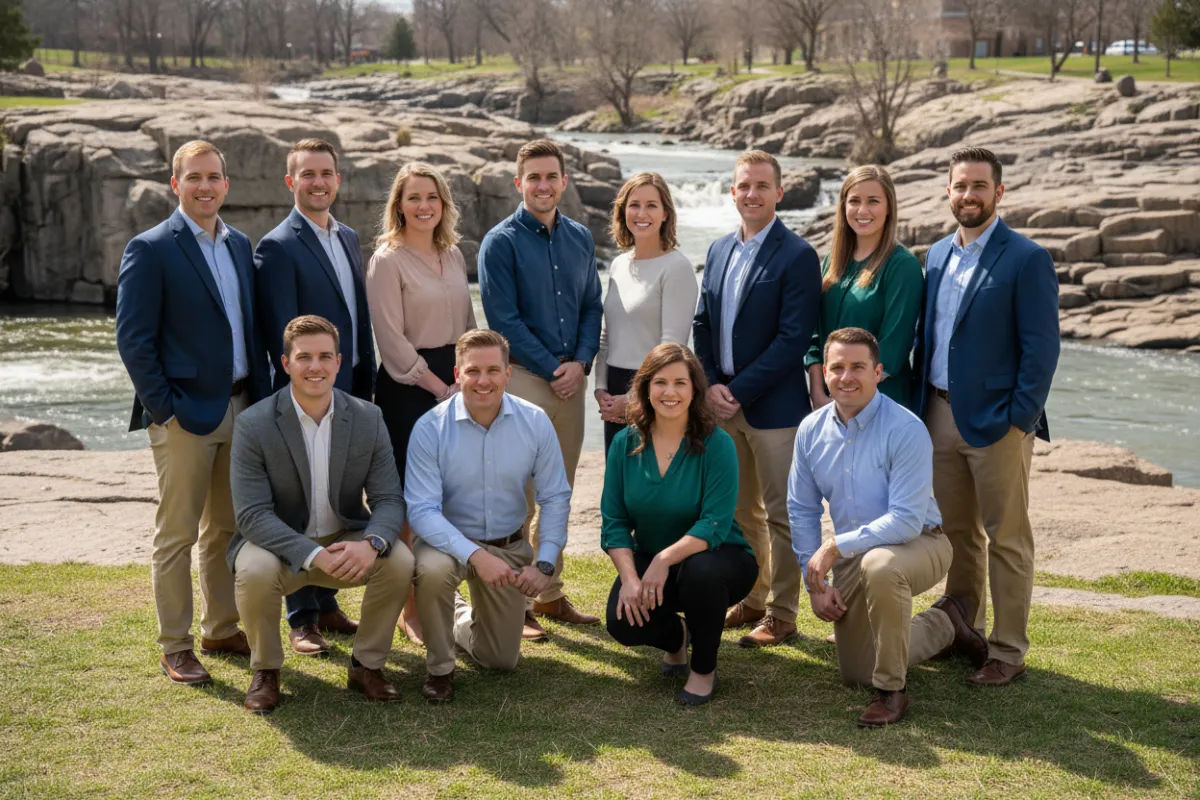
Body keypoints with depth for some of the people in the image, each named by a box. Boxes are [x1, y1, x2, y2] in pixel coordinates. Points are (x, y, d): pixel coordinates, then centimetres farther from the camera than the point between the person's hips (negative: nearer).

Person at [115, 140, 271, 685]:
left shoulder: (240, 246, 11)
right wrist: (166, 408, -14)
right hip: (185, 415, -6)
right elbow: (133, 339, -10)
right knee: (177, 534, 2)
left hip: (240, 409, 6)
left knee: (226, 529, 15)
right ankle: (174, 647, 11)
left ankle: (222, 630, 27)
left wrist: (261, 397, 7)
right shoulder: (150, 250, -8)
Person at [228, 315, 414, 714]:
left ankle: (367, 665, 0)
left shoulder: (368, 419, -5)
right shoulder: (253, 424, -14)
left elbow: (389, 500, -7)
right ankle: (265, 671, -4)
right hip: (281, 546, -2)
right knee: (256, 571, -34)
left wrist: (371, 543, -31)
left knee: (399, 561, -25)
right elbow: (252, 514, -20)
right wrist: (315, 556, -34)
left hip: (346, 543, 2)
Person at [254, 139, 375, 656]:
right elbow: (281, 335, -14)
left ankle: (327, 603, 25)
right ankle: (302, 618, 10)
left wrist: (366, 384, 12)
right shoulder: (278, 247, -11)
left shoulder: (348, 238, 13)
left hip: (350, 394, 7)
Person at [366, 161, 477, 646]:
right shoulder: (387, 261, -7)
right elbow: (392, 341, -11)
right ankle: (409, 609, 5)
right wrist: (438, 387, -11)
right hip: (408, 388, -6)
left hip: (454, 383, 6)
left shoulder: (453, 255, 12)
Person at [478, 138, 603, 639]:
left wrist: (581, 362, -4)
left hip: (571, 378, 6)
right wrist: (553, 368, -13)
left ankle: (549, 594, 22)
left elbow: (592, 307, 12)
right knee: (518, 496, -5)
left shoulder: (580, 239, 11)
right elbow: (504, 319, -10)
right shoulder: (501, 242, -5)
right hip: (523, 377, -5)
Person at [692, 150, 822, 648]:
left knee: (780, 514, 2)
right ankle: (751, 600, 29)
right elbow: (702, 323, 13)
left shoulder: (797, 256, -10)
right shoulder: (718, 251, 11)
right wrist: (712, 385, -2)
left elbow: (794, 338, -16)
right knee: (740, 509, 16)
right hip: (724, 402, 7)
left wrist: (739, 391, -16)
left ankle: (781, 615, 12)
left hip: (774, 406, -7)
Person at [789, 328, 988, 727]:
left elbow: (907, 520, -28)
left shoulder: (906, 430, -23)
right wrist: (815, 583, -3)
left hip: (917, 544, -6)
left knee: (878, 565, -42)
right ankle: (944, 625, 37)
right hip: (853, 558, 6)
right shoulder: (812, 429, -5)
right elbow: (802, 510, 3)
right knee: (856, 673, 12)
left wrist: (836, 547, -32)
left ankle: (892, 690, -22)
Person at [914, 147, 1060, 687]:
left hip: (997, 420, -6)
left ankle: (1008, 651, 11)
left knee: (1005, 538, 2)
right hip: (940, 414, 6)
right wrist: (922, 406, 10)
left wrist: (1019, 419, -16)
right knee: (956, 531, 15)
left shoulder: (1026, 259, -9)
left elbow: (1041, 347, -11)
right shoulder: (937, 256, 12)